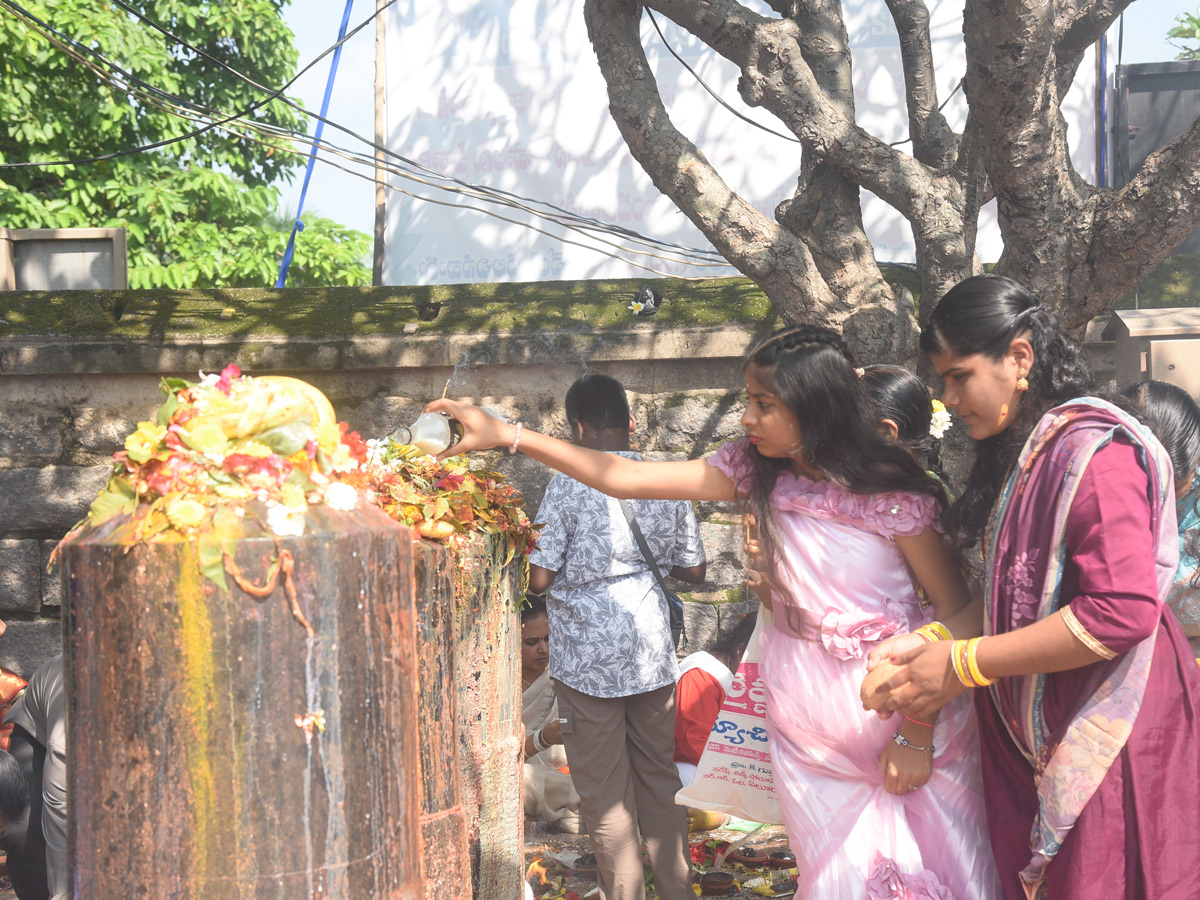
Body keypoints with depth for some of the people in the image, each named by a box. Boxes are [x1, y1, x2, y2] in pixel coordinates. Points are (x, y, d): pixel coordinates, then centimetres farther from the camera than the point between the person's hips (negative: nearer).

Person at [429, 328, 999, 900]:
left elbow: (956, 609, -12)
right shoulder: (755, 469, -4)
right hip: (804, 718, 4)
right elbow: (626, 478, -4)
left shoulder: (892, 493, -16)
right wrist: (506, 436, -8)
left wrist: (918, 733, -14)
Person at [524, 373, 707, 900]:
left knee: (605, 791, 6)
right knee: (660, 777, 16)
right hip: (653, 653, 5)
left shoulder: (568, 486, -12)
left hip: (587, 659, -4)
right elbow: (694, 571, 9)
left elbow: (538, 579, -13)